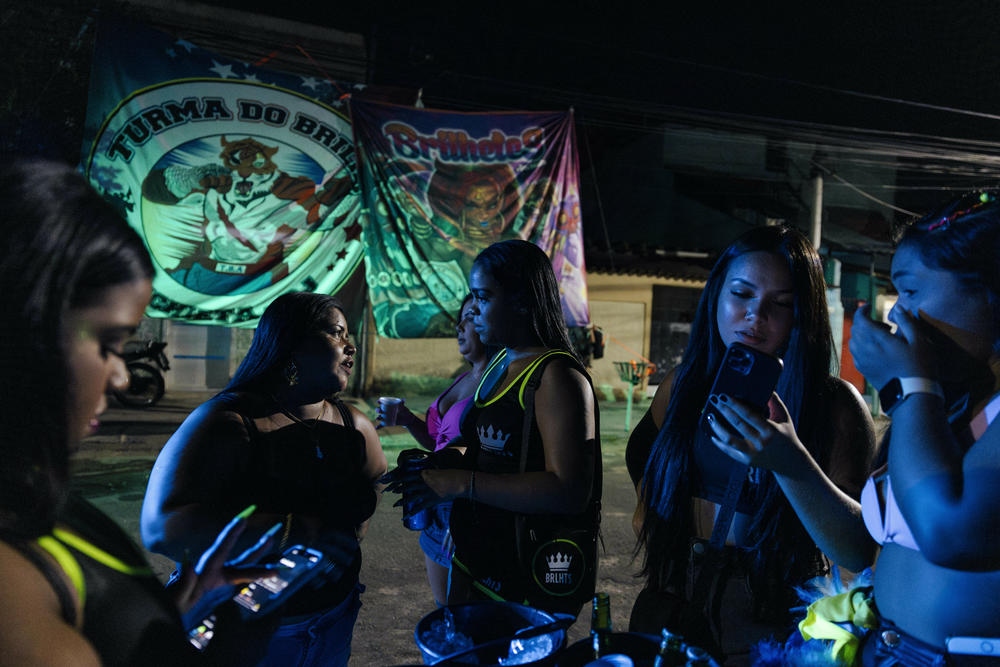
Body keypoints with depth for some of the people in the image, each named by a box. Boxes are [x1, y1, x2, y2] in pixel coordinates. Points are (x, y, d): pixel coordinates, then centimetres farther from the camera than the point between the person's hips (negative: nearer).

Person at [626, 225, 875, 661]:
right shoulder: (684, 384, -3)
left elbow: (860, 548, -22)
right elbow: (643, 460, 14)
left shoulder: (835, 404, -15)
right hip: (673, 603, 4)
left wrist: (791, 464, -36)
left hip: (772, 624, -4)